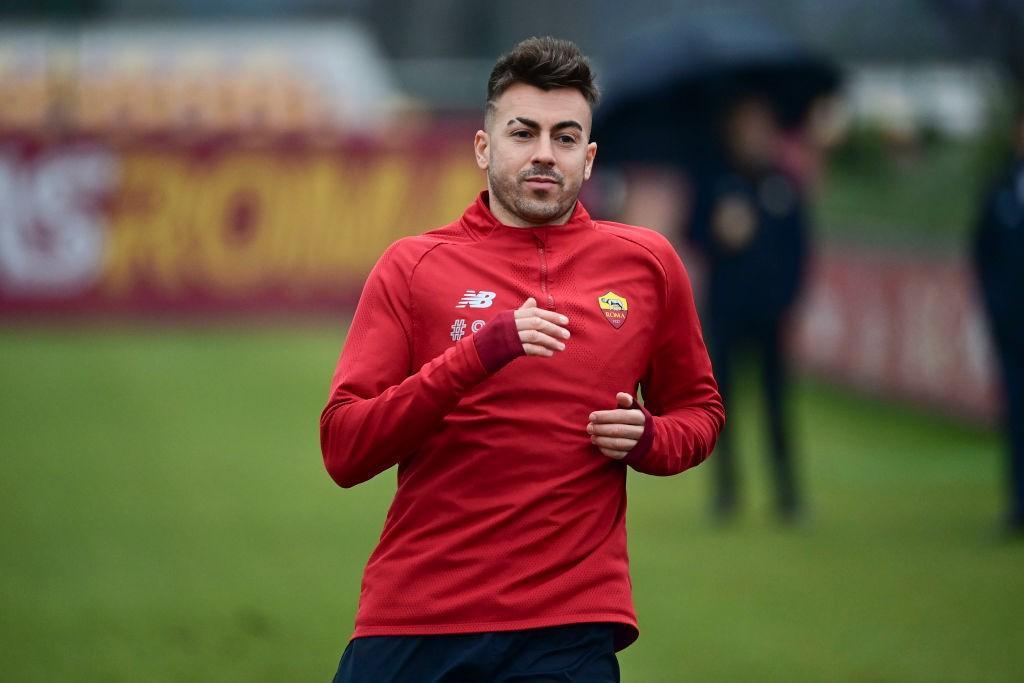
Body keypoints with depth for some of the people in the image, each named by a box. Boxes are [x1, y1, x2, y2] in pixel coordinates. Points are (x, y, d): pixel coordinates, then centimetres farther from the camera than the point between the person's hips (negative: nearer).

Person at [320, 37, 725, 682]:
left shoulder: (647, 265, 7)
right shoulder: (412, 266, 3)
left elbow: (700, 410, 20)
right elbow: (343, 450, -5)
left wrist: (647, 439, -4)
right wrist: (478, 355, -17)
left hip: (569, 631, 0)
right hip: (411, 620, 0)